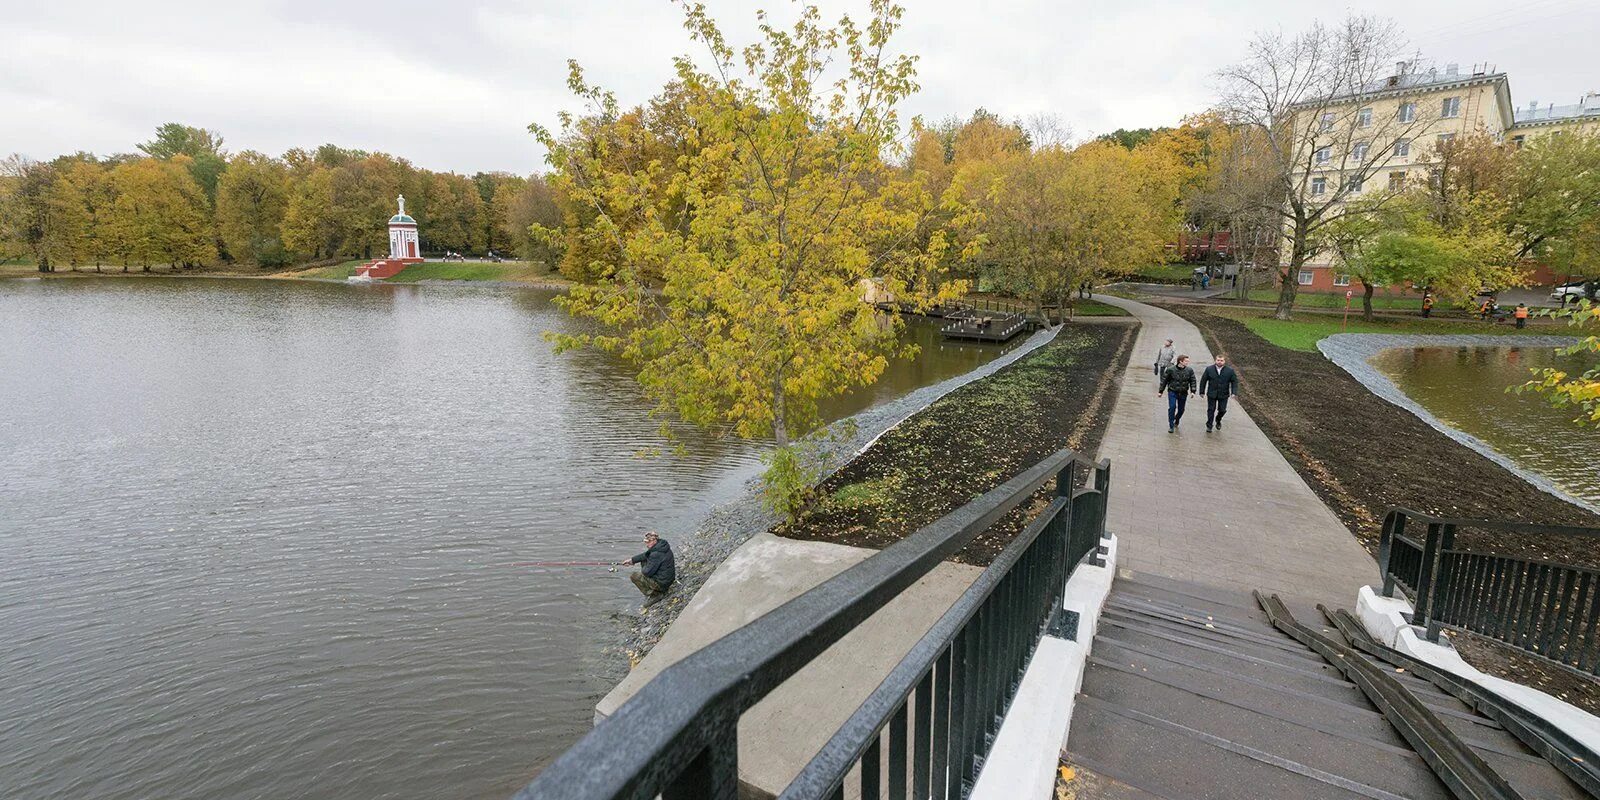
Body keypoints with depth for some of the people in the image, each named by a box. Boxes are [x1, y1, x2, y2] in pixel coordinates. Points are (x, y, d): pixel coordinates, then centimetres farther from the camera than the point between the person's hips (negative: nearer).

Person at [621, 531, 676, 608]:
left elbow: (648, 572, -22)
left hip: (661, 583, -9)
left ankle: (655, 595, 1)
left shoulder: (656, 554, -28)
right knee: (644, 561, 20)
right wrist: (632, 560, 14)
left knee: (633, 576, -1)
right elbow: (646, 555, 16)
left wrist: (643, 570, 0)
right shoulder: (660, 545, 1)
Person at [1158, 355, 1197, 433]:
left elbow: (1193, 381, 6)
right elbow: (1164, 380, -1)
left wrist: (1192, 391, -7)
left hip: (1183, 393, 3)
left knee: (1181, 409, 10)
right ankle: (1171, 426, -4)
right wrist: (1160, 391, 1)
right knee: (1172, 407, -13)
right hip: (1172, 392, -3)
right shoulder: (1170, 369, -9)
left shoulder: (1189, 370, -2)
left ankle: (1176, 422, 38)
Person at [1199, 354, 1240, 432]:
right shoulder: (1209, 369, -2)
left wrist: (1234, 392, -9)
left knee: (1222, 410, 6)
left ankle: (1218, 420, 37)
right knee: (1211, 409, 3)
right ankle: (1209, 425, 14)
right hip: (1211, 394, 0)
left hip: (1223, 395, 1)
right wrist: (1202, 391, 2)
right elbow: (1203, 380, 3)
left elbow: (1234, 381, 2)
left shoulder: (1230, 370, -2)